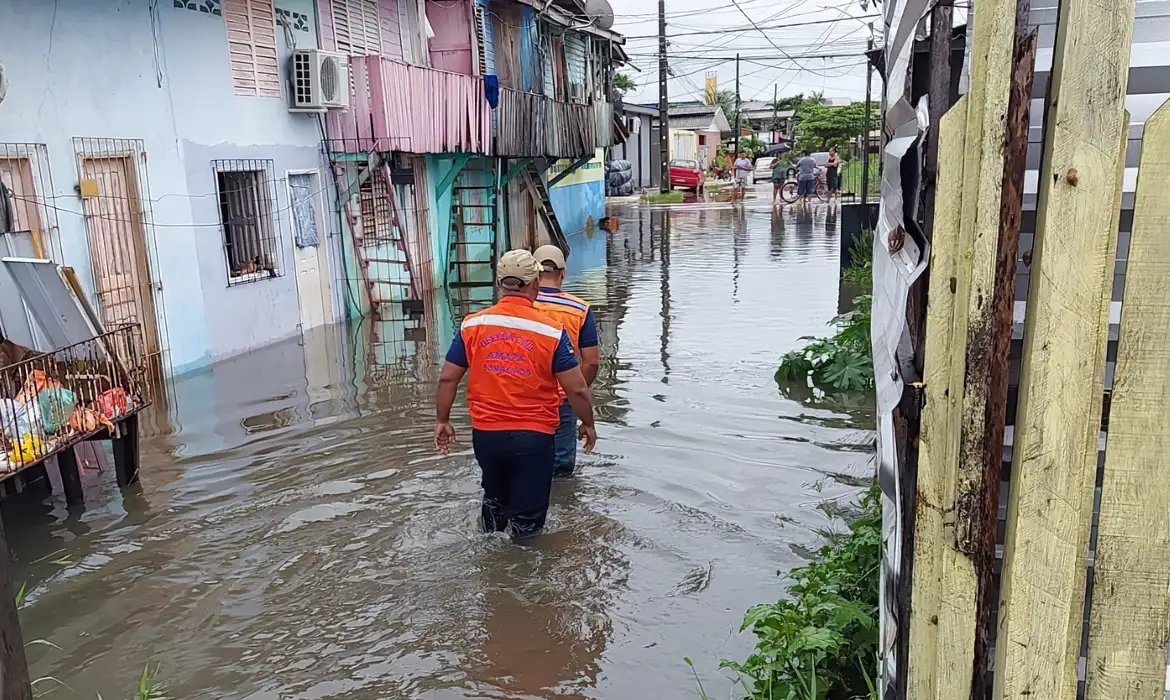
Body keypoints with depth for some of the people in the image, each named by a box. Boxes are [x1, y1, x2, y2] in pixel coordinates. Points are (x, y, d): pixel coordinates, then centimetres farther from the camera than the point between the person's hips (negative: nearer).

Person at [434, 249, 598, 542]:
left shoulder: (471, 325, -4)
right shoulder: (551, 331, -12)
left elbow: (447, 379, 1)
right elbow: (577, 389, -10)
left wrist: (442, 421, 15)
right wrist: (588, 424, 7)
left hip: (485, 434, 4)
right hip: (533, 437, -4)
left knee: (494, 499, 29)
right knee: (527, 521, 11)